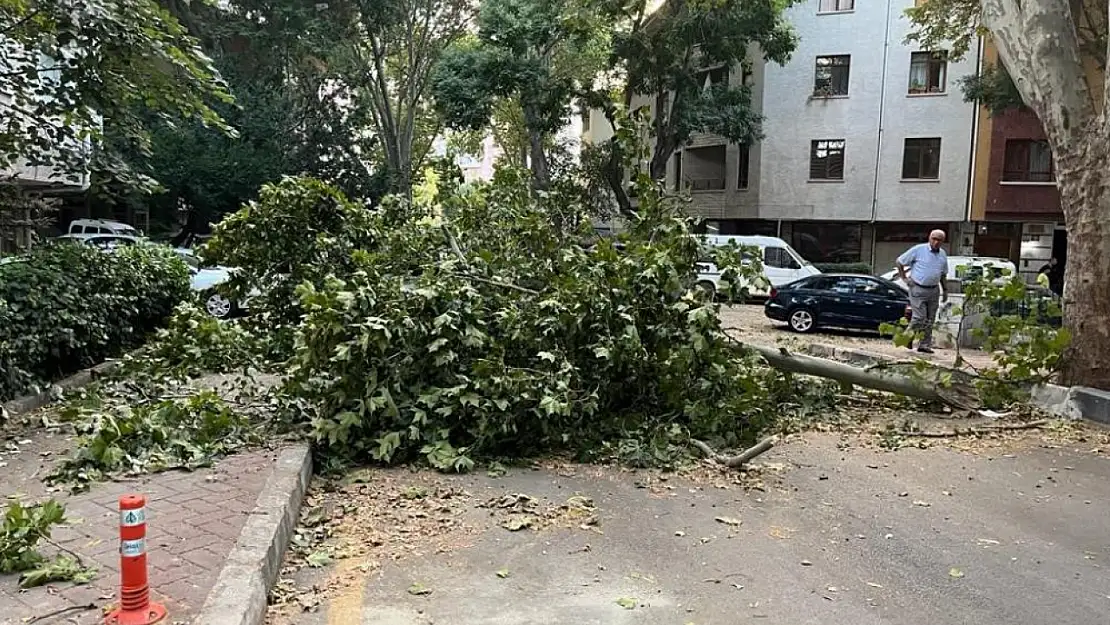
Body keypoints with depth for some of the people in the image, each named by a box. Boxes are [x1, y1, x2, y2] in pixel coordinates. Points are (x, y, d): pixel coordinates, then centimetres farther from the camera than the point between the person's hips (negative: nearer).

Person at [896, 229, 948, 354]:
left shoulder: (943, 254, 12)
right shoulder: (918, 249, -6)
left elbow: (943, 274, 23)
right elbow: (899, 262, -1)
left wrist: (945, 290, 18)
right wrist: (904, 278, -4)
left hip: (934, 291, 6)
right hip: (918, 289, -5)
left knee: (930, 320, 6)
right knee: (919, 317, -12)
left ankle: (925, 345, 12)